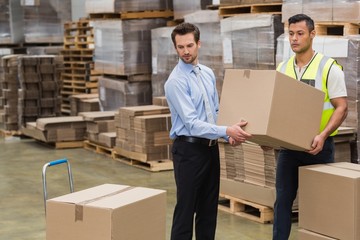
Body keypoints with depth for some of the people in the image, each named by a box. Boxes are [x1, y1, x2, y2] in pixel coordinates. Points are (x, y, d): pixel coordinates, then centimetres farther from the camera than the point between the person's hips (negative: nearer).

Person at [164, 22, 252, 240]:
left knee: (209, 209, 12)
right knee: (186, 209, -2)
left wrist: (230, 135, -2)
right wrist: (227, 131, -30)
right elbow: (192, 123, -22)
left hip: (211, 147, 7)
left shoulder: (209, 74, 9)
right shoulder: (176, 81, -16)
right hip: (189, 150, -7)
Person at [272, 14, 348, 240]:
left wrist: (322, 135, -25)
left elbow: (342, 107, -12)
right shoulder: (282, 68, 6)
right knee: (283, 199, 7)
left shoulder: (329, 67, -9)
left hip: (318, 146, -4)